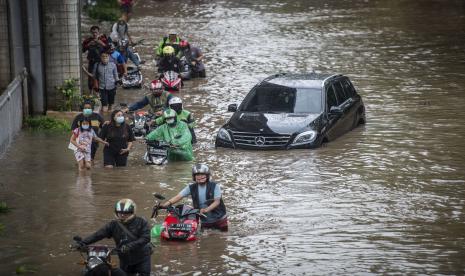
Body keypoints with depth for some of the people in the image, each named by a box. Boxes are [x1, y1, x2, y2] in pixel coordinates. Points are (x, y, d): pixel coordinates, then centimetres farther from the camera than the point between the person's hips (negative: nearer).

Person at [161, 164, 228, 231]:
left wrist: (206, 209, -36)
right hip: (205, 221, 2)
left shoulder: (214, 186, -10)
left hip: (219, 220, -2)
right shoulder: (191, 188, -2)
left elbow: (217, 201, -18)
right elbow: (179, 196, -9)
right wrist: (168, 203, -26)